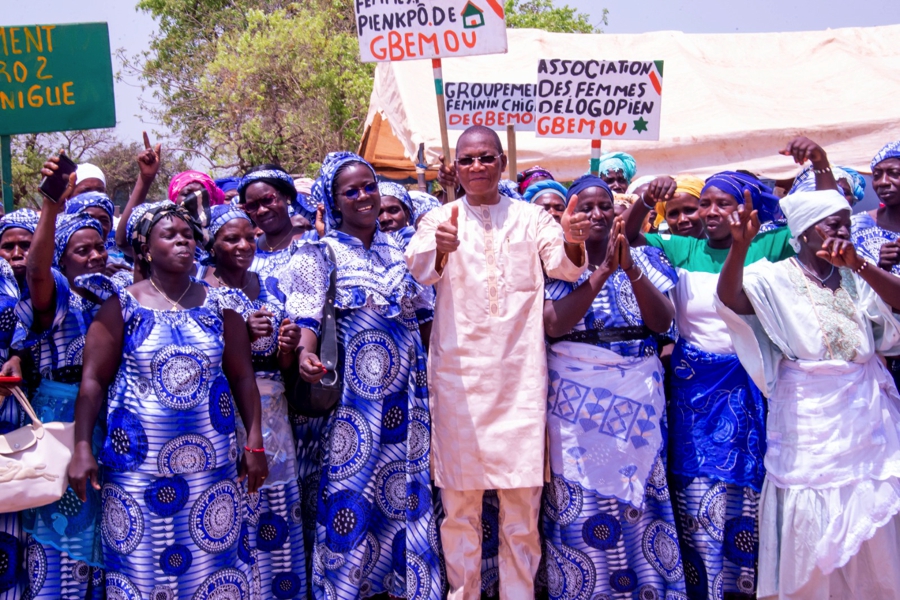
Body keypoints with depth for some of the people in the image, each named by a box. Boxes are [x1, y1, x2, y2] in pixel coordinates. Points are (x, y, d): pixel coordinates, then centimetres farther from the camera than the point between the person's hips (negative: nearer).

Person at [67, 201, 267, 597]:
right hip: (138, 464, -1)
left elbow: (242, 376, 5)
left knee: (213, 561, 6)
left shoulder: (219, 304, 4)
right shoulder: (122, 305, -1)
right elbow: (93, 380, -4)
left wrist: (255, 443, 0)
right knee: (138, 565, 5)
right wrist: (82, 449, -12)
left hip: (211, 461, 2)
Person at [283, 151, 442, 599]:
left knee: (405, 486, 8)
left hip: (404, 388, 4)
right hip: (351, 389, -4)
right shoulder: (323, 252, -1)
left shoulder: (397, 248, 12)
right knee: (349, 484, 0)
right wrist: (306, 353, -31)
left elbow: (420, 306, 19)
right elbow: (307, 312, -15)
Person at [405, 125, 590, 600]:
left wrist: (573, 242, -31)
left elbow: (564, 265, -8)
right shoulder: (440, 218, 6)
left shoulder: (530, 217, 8)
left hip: (519, 373, 0)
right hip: (459, 372, 0)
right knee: (459, 496, 5)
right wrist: (440, 249, -37)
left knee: (522, 497, 2)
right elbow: (418, 266, -13)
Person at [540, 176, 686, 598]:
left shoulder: (642, 258, 8)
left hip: (638, 393, 2)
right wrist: (602, 271, -19)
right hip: (577, 395, -1)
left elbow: (663, 322, -4)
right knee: (580, 498, 0)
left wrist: (631, 271, -18)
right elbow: (553, 325, -14)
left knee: (640, 495, 2)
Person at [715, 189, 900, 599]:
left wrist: (857, 264, -18)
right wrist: (740, 245, -40)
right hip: (809, 428, -4)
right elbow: (729, 298, -23)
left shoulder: (856, 280, 8)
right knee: (810, 545, 2)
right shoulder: (776, 279, -5)